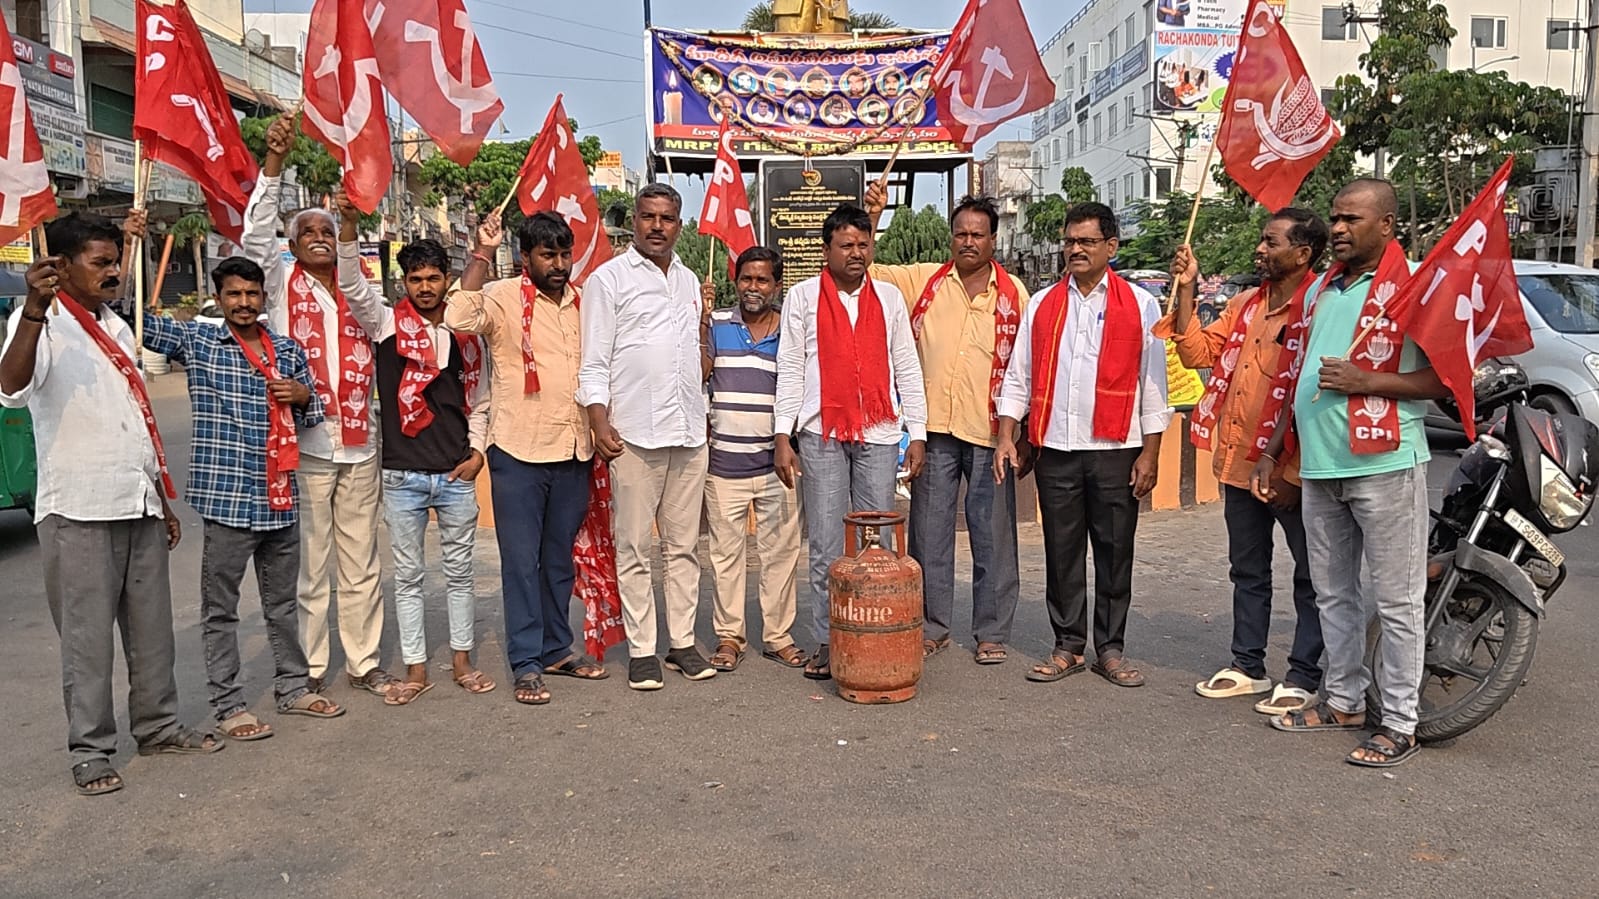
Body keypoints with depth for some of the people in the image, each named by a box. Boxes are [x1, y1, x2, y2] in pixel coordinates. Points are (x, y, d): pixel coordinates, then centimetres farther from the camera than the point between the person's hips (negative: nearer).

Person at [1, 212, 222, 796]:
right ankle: (90, 750, 12)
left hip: (139, 504, 7)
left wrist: (163, 501, 21)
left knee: (152, 626, 13)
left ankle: (158, 726, 26)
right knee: (88, 636, 1)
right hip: (79, 509, -7)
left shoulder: (117, 329, 16)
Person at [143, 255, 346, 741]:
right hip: (228, 497, -4)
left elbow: (313, 412, 20)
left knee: (282, 601, 16)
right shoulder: (196, 340, 0)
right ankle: (228, 706, 12)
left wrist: (304, 395, -3)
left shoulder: (288, 349, 12)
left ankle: (292, 688, 28)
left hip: (280, 497, 5)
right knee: (221, 609, 3)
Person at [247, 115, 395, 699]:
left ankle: (364, 663, 21)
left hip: (359, 444, 4)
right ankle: (309, 670, 13)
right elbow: (256, 233, -15)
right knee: (309, 567, 2)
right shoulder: (282, 284, 2)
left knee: (361, 565, 10)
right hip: (304, 445, -4)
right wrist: (274, 161, -24)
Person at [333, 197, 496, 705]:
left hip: (456, 474, 2)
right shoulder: (387, 324, 0)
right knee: (408, 576, 7)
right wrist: (349, 224, -31)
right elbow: (351, 285, -17)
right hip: (402, 474, -2)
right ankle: (415, 669, 17)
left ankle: (462, 661, 23)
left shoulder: (465, 333, 6)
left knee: (459, 571, 11)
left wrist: (477, 452, 0)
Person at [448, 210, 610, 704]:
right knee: (521, 560, 1)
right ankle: (526, 663, 9)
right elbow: (460, 318, -28)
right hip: (519, 452, -5)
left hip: (573, 452, 5)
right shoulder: (503, 297, -7)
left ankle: (558, 648, 27)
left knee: (560, 558, 15)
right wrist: (481, 253, -26)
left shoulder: (582, 302, 10)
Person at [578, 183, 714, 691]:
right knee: (634, 548, 1)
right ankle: (641, 650, 9)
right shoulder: (609, 279, 1)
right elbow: (594, 363, -4)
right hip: (634, 433, -5)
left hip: (689, 432, 5)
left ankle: (683, 643, 18)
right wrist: (600, 424, -14)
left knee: (684, 545, 9)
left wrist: (705, 329, 8)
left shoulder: (689, 281, 17)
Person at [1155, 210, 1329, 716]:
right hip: (1240, 464, 8)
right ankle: (1248, 667, 29)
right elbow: (1198, 353, 9)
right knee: (1248, 571, 17)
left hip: (1291, 471, -8)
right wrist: (1186, 292, 1)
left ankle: (1304, 677, 16)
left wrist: (1297, 473, -19)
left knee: (1310, 576, 7)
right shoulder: (1245, 305, 12)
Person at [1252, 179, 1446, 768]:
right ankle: (1344, 700, 29)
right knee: (1333, 594, 16)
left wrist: (1367, 381, -20)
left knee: (1396, 601, 1)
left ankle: (1400, 722, 10)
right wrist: (1272, 452, 18)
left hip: (1385, 465, -7)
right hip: (1319, 466, 8)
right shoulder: (1321, 290, 15)